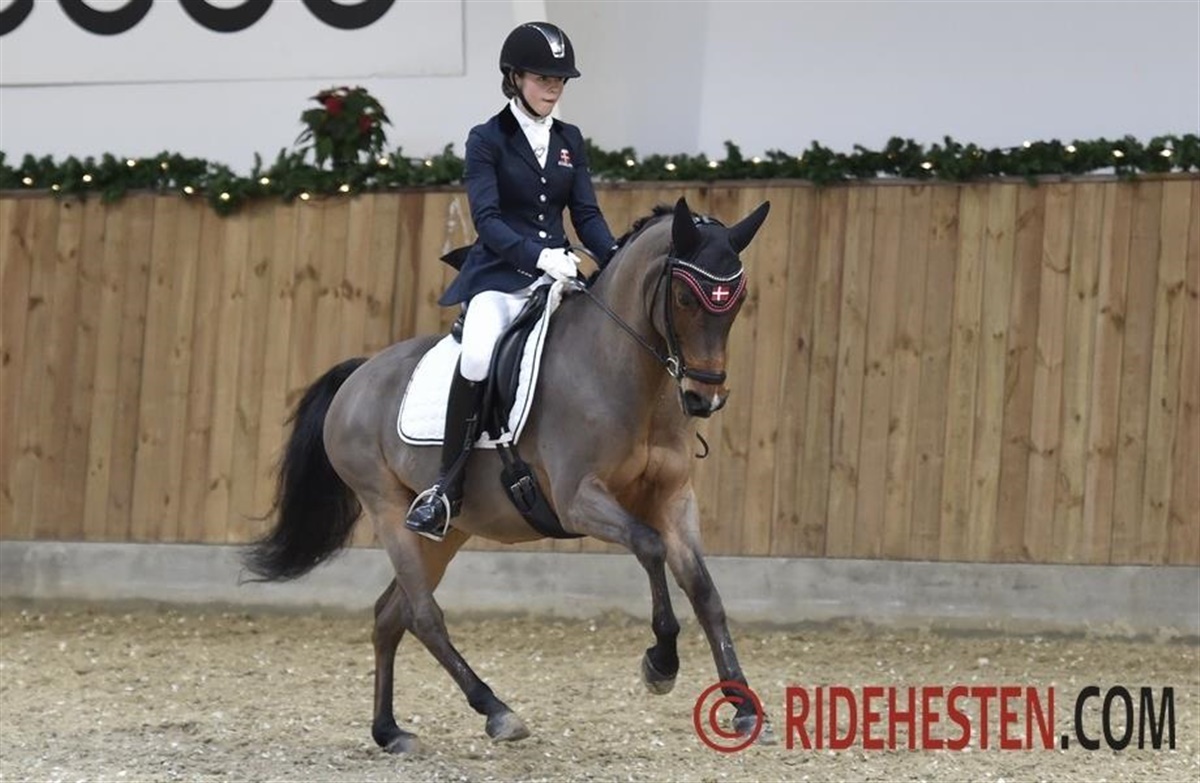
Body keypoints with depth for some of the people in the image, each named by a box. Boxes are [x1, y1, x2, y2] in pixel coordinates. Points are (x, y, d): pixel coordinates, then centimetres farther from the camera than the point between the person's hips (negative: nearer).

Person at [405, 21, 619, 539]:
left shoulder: (569, 141, 13)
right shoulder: (488, 141, -2)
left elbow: (587, 214, 9)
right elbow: (486, 219, -13)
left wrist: (614, 259, -10)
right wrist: (537, 255, -28)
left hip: (556, 274, 5)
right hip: (499, 276, -5)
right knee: (477, 355, -33)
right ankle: (448, 488, -25)